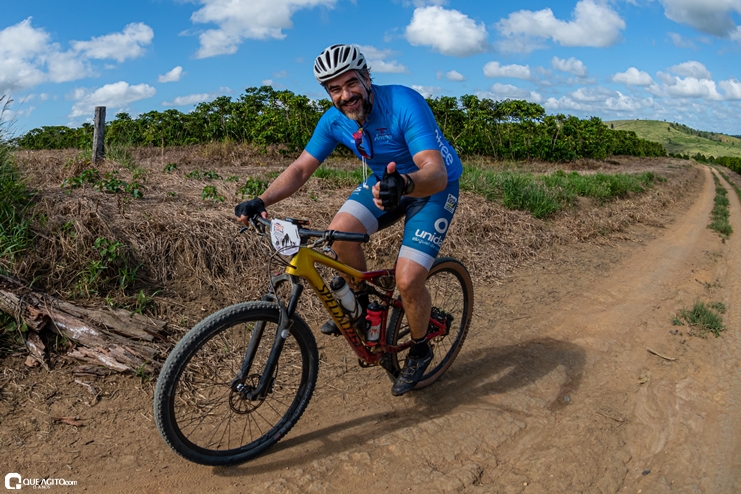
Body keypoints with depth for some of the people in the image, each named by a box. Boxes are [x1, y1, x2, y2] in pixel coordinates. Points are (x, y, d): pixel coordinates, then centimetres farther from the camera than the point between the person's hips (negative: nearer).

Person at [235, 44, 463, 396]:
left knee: (407, 280, -18)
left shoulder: (405, 104, -30)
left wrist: (404, 184, -62)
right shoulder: (334, 120, -12)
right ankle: (360, 305, 6)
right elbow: (301, 168, -9)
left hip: (433, 187, -5)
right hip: (385, 181, 5)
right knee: (340, 231, -22)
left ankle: (419, 351, 13)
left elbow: (436, 173, -40)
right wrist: (261, 201, -24)